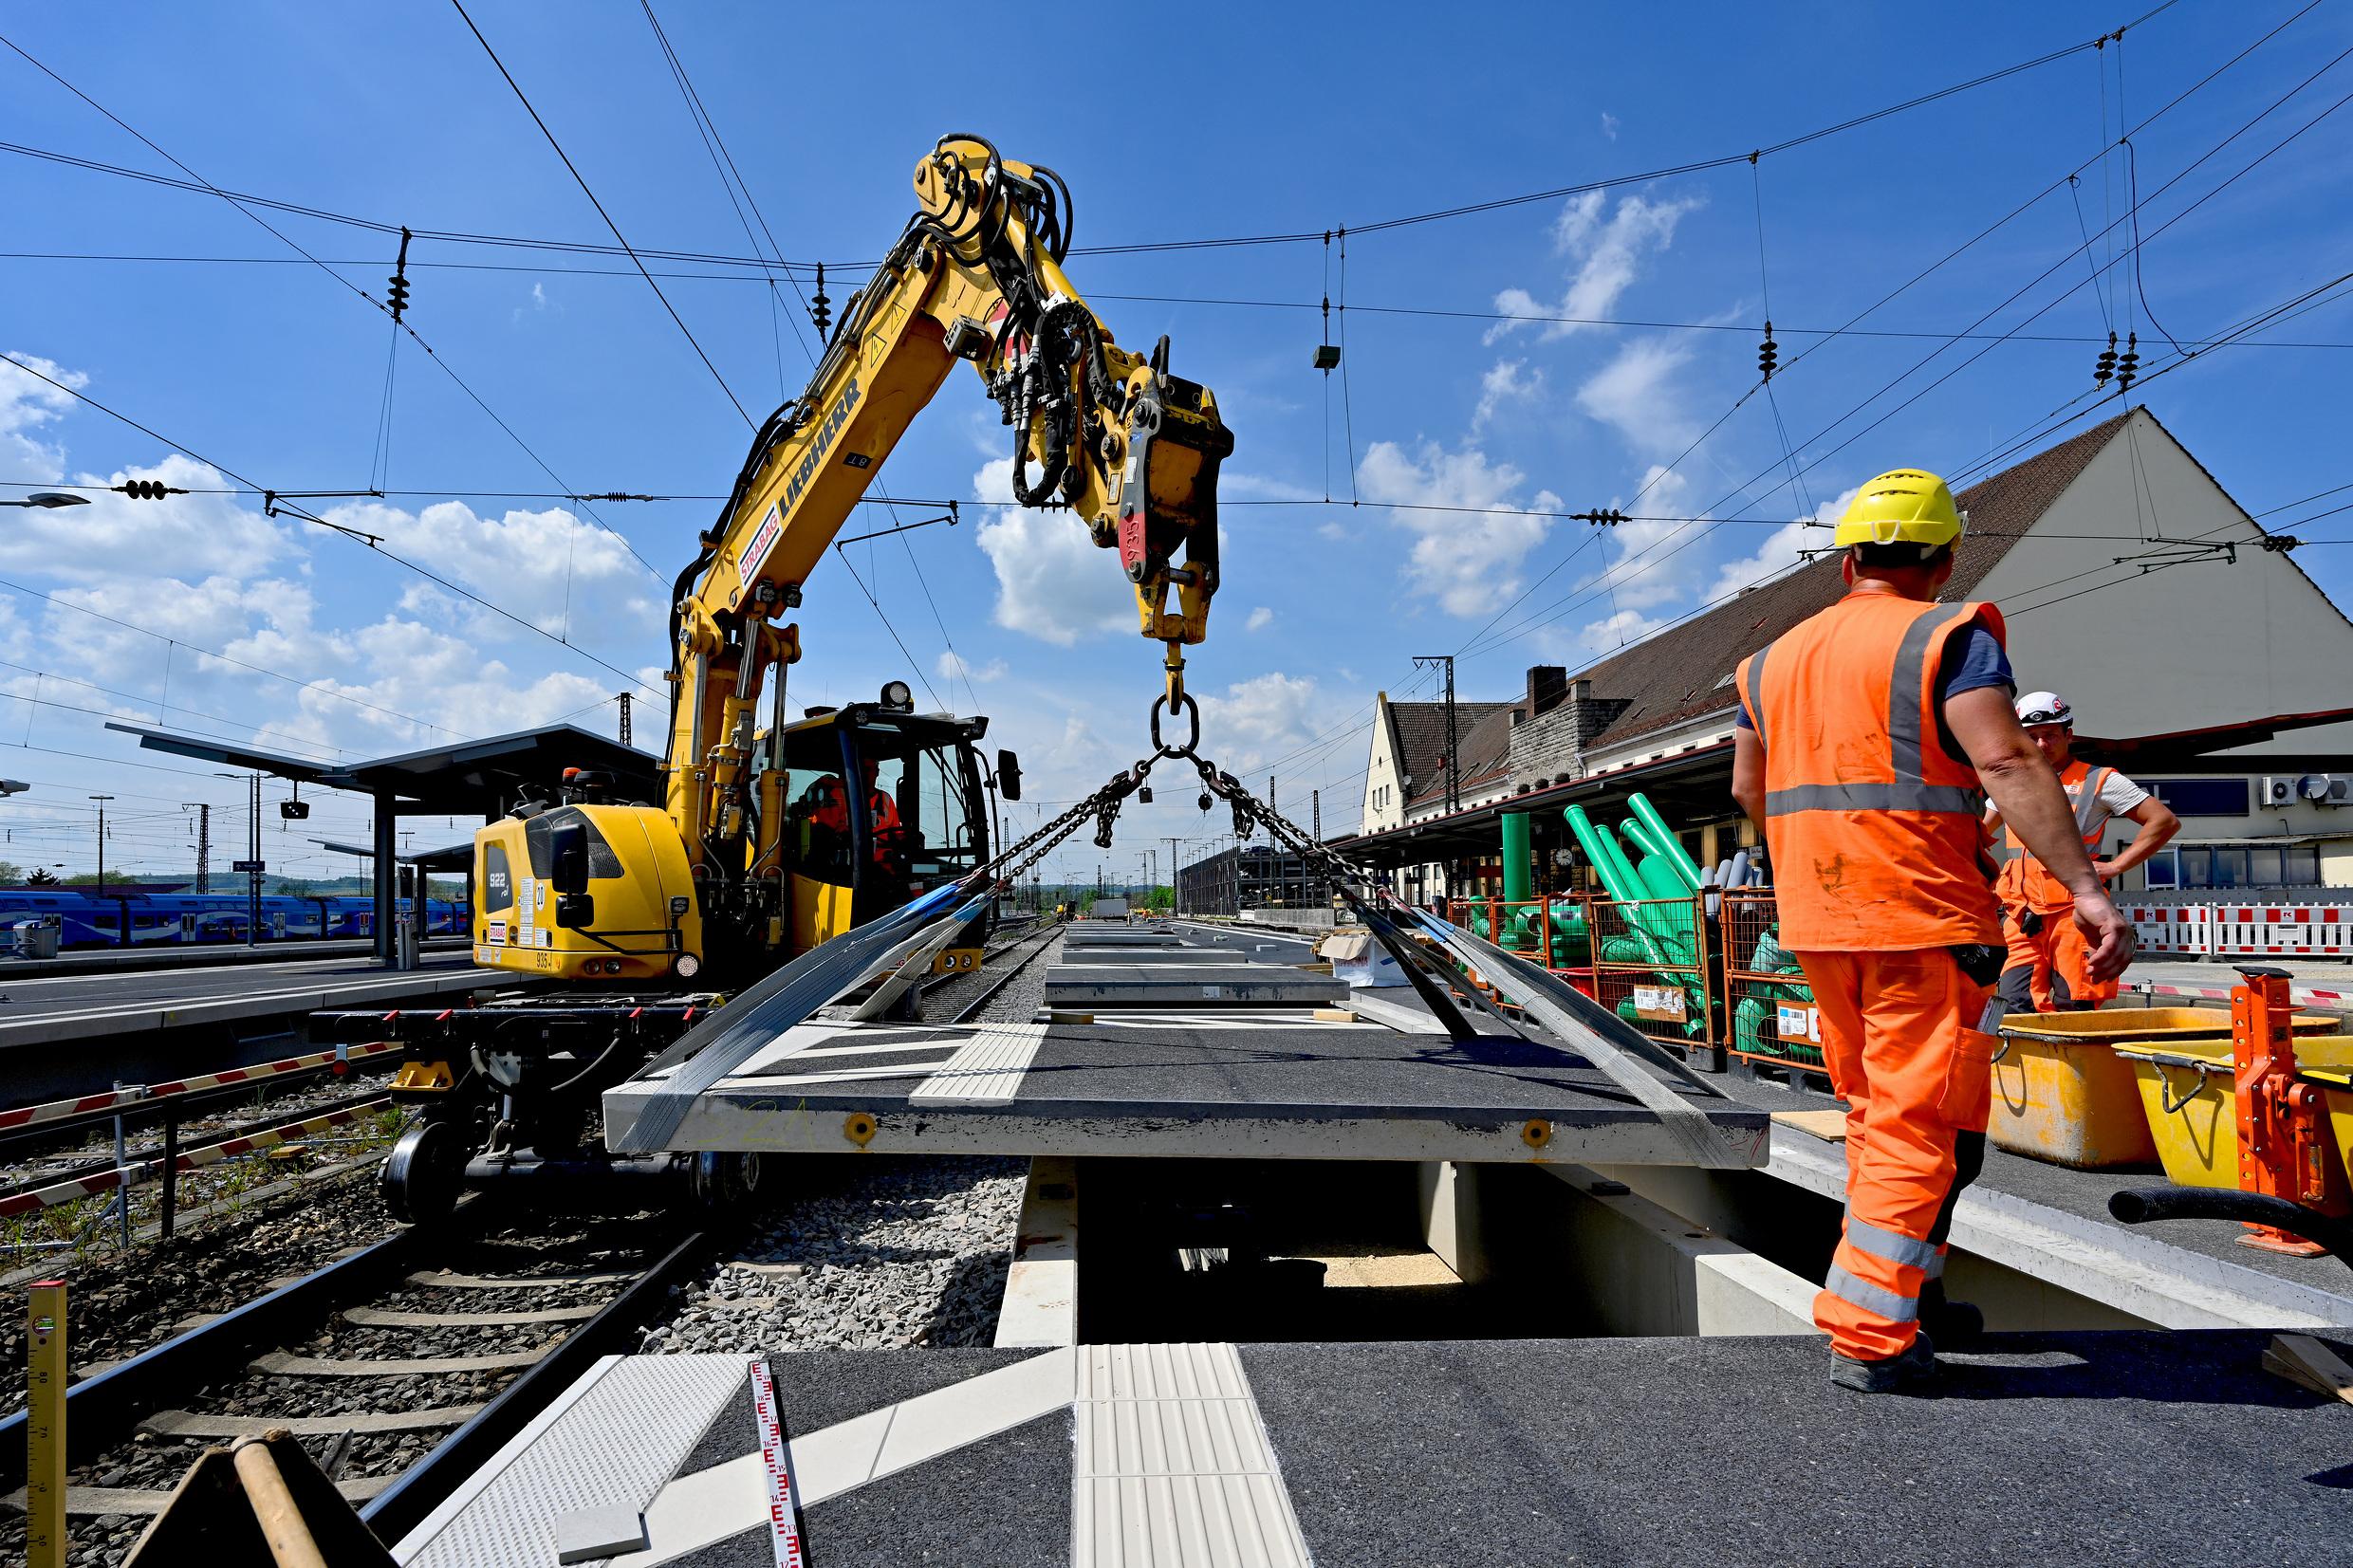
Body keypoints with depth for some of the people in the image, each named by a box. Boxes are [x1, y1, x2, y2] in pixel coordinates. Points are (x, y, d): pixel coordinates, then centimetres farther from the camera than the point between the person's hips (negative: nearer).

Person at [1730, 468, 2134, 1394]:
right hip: (1922, 916, -6)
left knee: (1875, 1110, 19)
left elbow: (1749, 791, 18)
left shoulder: (1775, 659, 14)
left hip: (1818, 923, 7)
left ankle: (1909, 1294, 30)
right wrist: (2084, 887, -21)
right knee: (1920, 1125, -1)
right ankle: (1867, 1336, -2)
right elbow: (2006, 764, -19)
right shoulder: (1947, 637, -6)